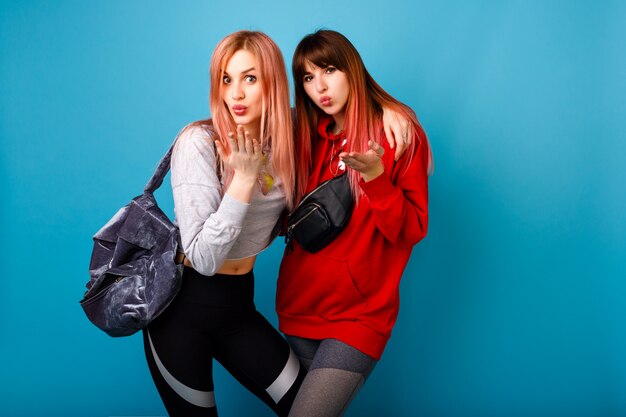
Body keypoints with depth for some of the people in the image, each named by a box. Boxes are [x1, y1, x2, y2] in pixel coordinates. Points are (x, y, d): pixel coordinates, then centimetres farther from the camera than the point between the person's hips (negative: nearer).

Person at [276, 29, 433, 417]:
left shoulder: (397, 133, -6)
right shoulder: (309, 138, 8)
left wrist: (374, 175, -25)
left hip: (359, 313, -5)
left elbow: (411, 231, -11)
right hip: (300, 304, 5)